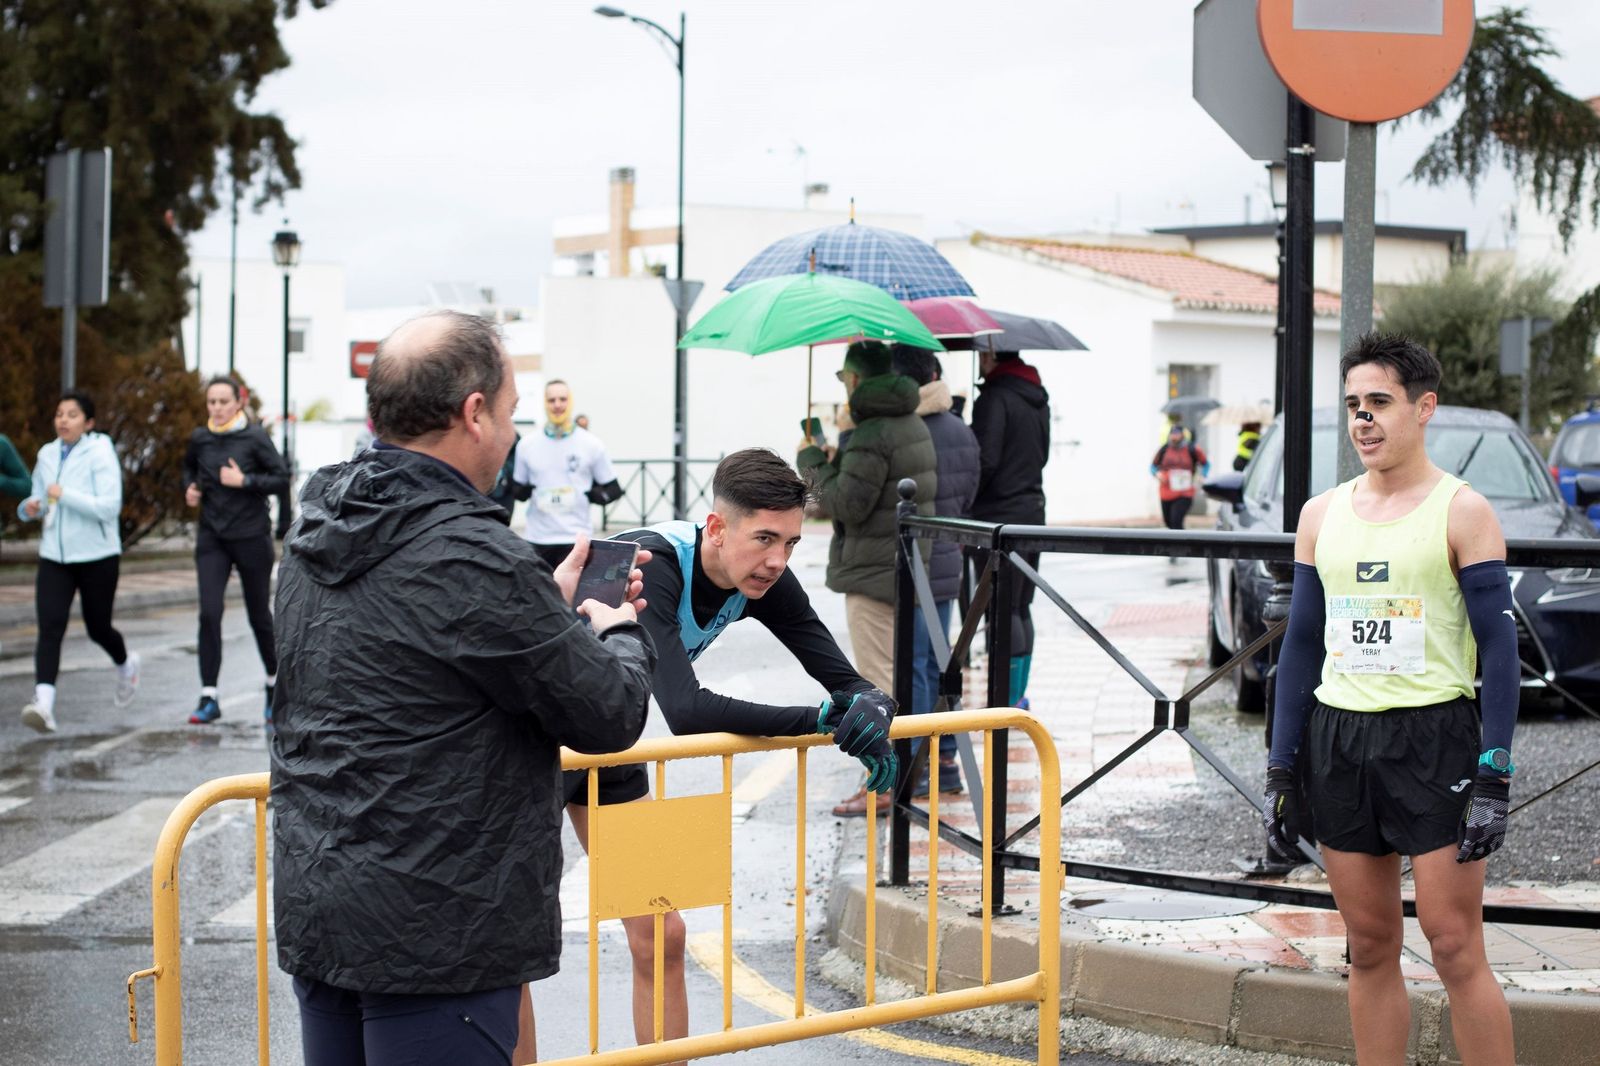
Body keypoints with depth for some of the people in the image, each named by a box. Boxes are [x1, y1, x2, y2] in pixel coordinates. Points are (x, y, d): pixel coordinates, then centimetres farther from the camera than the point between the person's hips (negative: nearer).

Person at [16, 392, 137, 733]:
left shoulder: (100, 453, -11)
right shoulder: (47, 454, 6)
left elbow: (110, 507, -18)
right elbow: (39, 496, 20)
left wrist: (65, 495, -24)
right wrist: (30, 508, -4)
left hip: (97, 556, -4)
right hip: (54, 557, 4)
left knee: (98, 628, 12)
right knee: (50, 627, -13)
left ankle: (126, 665, 45)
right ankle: (43, 702, -24)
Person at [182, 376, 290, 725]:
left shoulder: (254, 437, -7)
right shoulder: (199, 438, 5)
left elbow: (282, 480, -7)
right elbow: (189, 467, 25)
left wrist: (244, 481, -18)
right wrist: (190, 488, 5)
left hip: (251, 536, -3)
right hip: (212, 538, 3)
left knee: (259, 615, 8)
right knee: (209, 614, -10)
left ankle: (274, 683, 31)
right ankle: (209, 697, -8)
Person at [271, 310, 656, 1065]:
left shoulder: (315, 534, 7)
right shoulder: (472, 559, -20)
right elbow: (610, 716, -12)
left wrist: (548, 606, 18)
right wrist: (622, 635, 9)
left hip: (312, 911, 9)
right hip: (432, 933, -9)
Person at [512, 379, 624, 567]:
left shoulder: (591, 444, 0)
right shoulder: (527, 445, 6)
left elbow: (613, 489, 6)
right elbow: (518, 491, 14)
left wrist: (589, 495, -12)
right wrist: (529, 491, -8)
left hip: (575, 539, -3)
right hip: (536, 539, 3)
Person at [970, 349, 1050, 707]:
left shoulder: (995, 399, -15)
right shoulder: (1038, 398, 13)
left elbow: (984, 462, -19)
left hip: (999, 517, -9)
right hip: (1032, 513, 9)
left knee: (1003, 612, -6)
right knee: (1021, 609, 15)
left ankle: (1009, 702, -6)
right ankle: (1019, 695, 21)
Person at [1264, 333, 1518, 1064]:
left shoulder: (1461, 511, -3)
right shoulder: (1322, 514, 12)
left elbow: (1498, 647, -6)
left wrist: (1493, 778, -14)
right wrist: (1281, 771, 10)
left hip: (1433, 738, -5)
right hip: (1338, 742, 5)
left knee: (1455, 948, -7)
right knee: (1370, 948, 8)